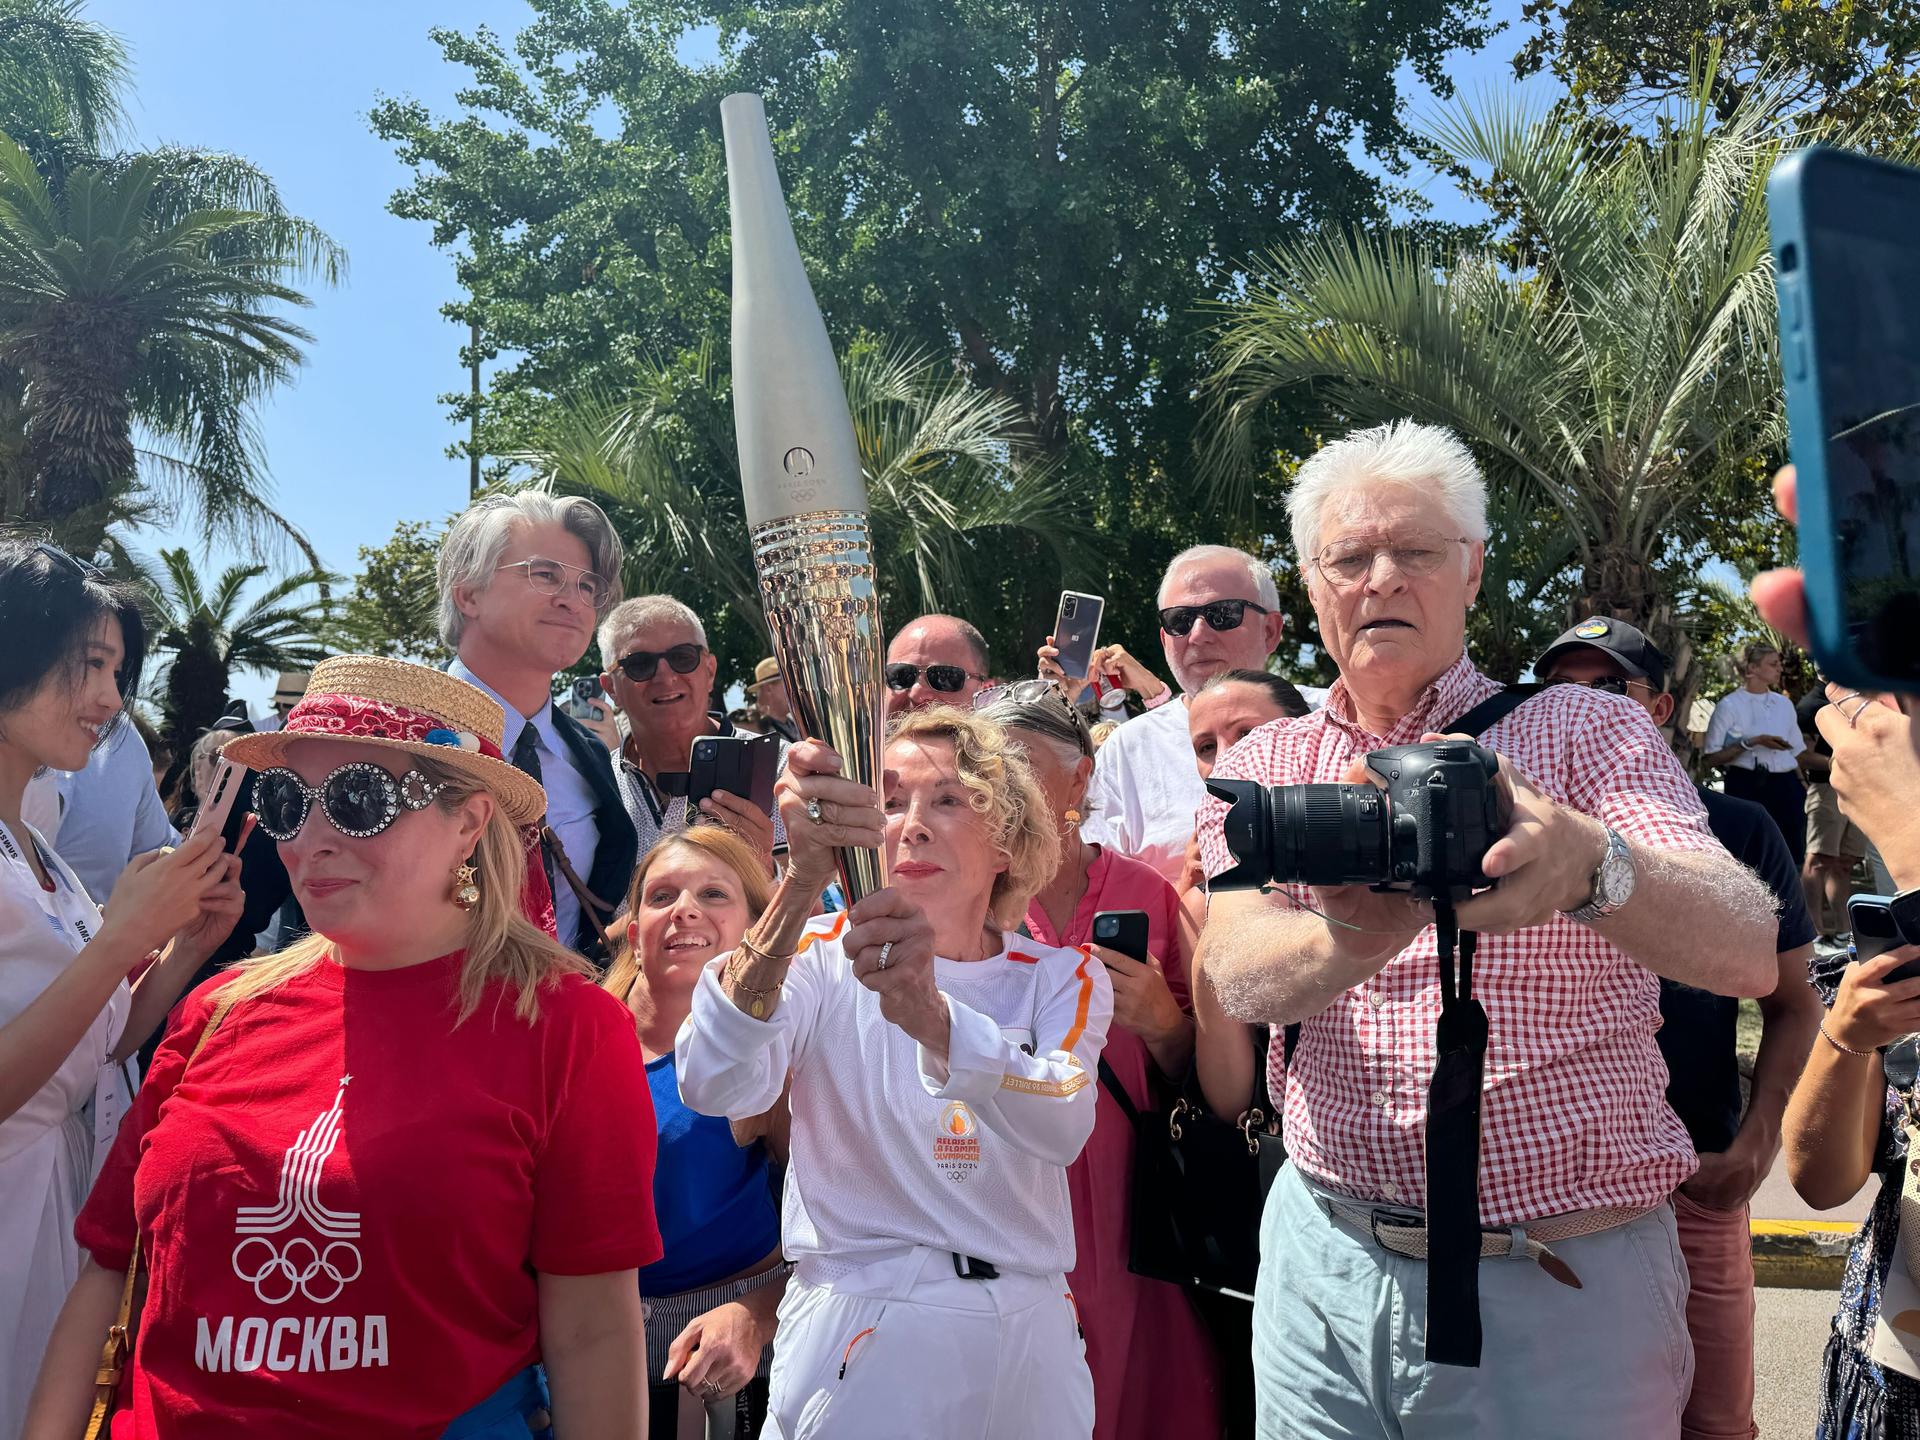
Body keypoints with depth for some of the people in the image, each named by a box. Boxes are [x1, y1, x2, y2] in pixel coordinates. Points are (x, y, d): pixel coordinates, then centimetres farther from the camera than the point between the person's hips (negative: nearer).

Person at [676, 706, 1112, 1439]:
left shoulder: (1063, 979, 0)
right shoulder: (826, 958, -5)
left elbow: (1062, 1128, -22)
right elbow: (712, 1086, -26)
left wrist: (928, 1015, -41)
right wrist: (803, 880, -38)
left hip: (1029, 1341, 2)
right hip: (858, 1340, -2)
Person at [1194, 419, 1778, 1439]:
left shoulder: (1587, 732, -4)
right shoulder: (1263, 765, 3)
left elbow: (1748, 952, -19)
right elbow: (1238, 974, -15)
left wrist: (1589, 868, -41)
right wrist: (1353, 940, -38)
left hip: (1562, 1286, -1)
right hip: (1323, 1267, 2)